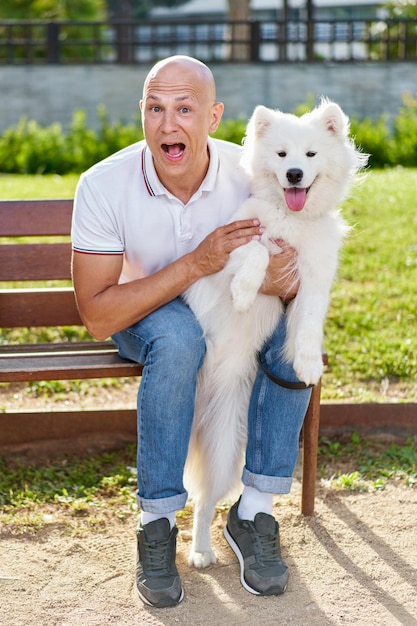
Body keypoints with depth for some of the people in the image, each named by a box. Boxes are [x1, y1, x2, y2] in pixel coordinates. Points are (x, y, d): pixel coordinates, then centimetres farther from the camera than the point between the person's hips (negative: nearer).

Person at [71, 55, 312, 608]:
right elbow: (97, 316, -27)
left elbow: (299, 278, -9)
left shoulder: (251, 175, -19)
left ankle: (254, 511, -16)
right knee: (179, 338, -36)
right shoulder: (104, 185, -25)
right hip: (142, 315, -2)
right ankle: (157, 522, -23)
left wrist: (285, 280, -37)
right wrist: (195, 264, -37)